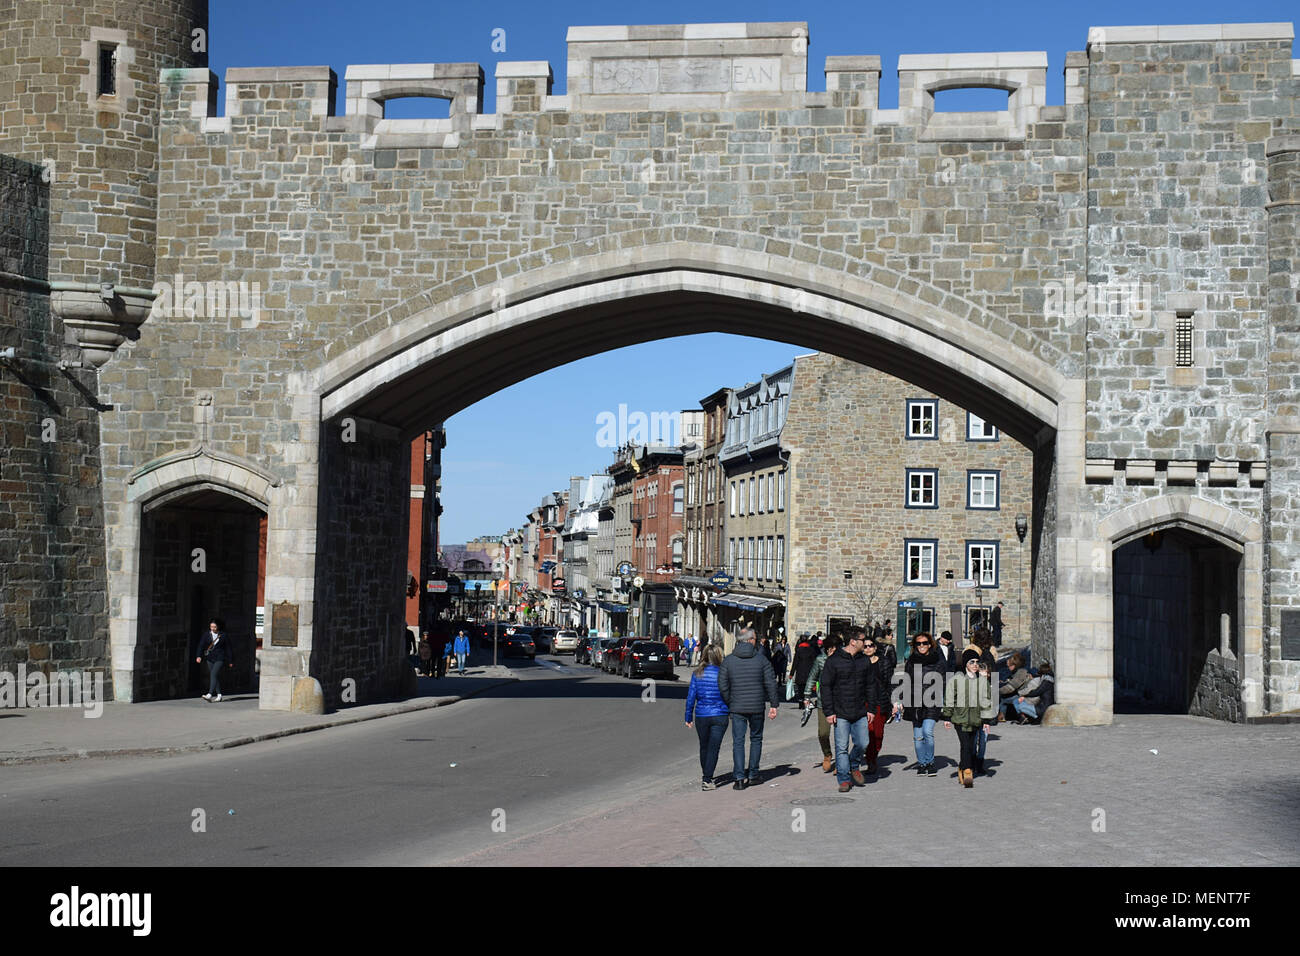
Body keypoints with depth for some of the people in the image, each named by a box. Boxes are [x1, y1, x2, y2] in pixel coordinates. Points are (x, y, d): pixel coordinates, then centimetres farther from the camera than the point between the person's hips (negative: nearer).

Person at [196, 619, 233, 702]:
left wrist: (230, 661, 5)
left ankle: (210, 694, -28)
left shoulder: (223, 635, -2)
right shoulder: (206, 635, 5)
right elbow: (201, 645, -3)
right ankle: (219, 695, 17)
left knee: (214, 674, -19)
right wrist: (199, 656, -19)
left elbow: (228, 648, 3)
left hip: (220, 659, -5)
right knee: (216, 677, 9)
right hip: (210, 659, 5)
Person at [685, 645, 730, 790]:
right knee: (714, 748, 0)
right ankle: (707, 779, -6)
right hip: (719, 716, -2)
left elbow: (691, 696, -1)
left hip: (701, 716, 2)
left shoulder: (697, 674, -2)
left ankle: (705, 777, 33)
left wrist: (688, 717, 6)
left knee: (704, 747, 19)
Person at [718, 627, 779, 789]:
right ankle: (753, 775, 18)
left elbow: (722, 685, -4)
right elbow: (771, 683, -2)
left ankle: (739, 778, -5)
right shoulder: (761, 659, -2)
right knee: (756, 739, 16)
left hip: (737, 707, 0)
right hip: (757, 707, 0)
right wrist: (773, 705, 4)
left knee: (738, 742, 3)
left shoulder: (728, 660, -1)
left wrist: (728, 705, 5)